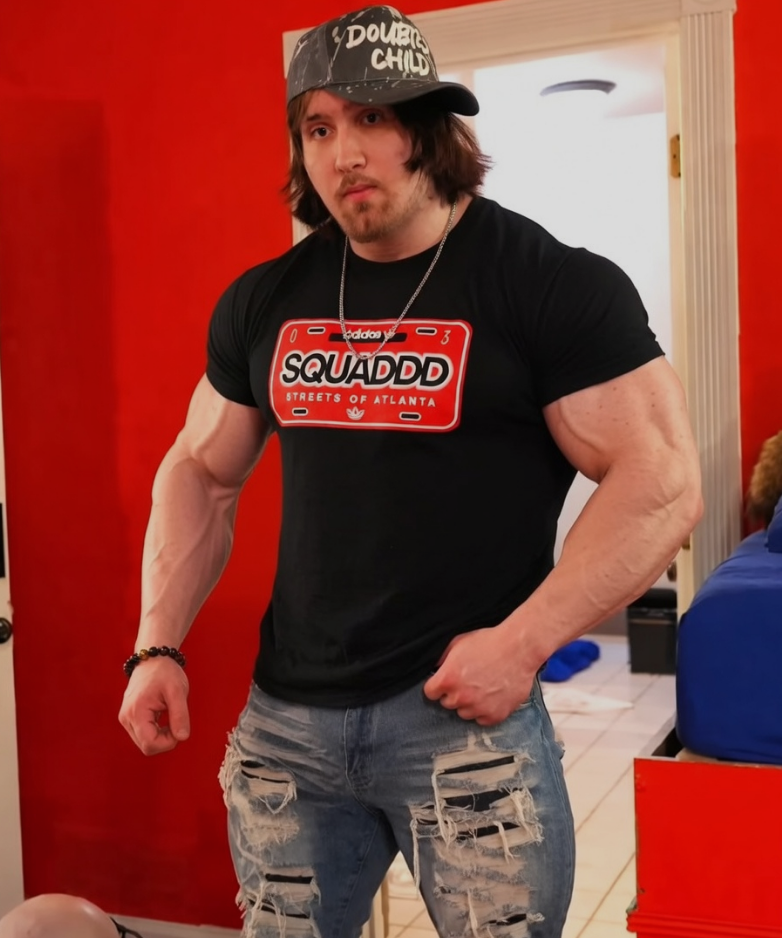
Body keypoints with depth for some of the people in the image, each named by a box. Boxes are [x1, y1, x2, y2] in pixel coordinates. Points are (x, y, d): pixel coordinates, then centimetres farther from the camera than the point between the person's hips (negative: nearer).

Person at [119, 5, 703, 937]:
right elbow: (200, 474, 15)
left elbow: (661, 479, -12)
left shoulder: (553, 283, -9)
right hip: (285, 719, 5)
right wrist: (157, 647, 6)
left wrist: (521, 643, -18)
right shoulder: (264, 300, 6)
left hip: (466, 714, -4)